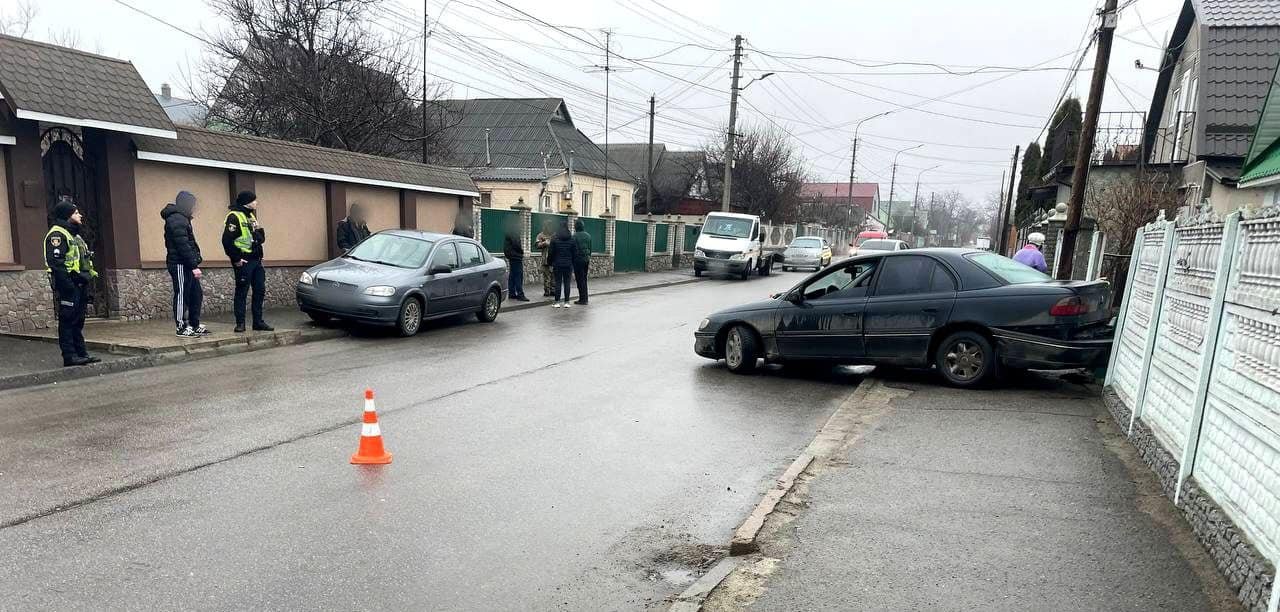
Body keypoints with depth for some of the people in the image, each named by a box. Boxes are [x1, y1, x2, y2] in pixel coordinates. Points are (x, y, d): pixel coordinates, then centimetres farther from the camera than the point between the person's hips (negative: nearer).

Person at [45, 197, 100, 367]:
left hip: (79, 285, 10)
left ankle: (81, 353, 18)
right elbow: (56, 262, -21)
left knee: (78, 321, 13)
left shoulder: (74, 235, 21)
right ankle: (69, 356, -2)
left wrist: (86, 286, 21)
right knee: (68, 321, -5)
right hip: (68, 286, -10)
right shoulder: (57, 234, -11)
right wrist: (67, 285, -25)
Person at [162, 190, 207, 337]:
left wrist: (194, 263, 14)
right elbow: (183, 245, -21)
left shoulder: (181, 219, 19)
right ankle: (182, 328, 3)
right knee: (182, 295, -4)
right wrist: (194, 266, -22)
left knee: (196, 295, 13)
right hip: (180, 265, -10)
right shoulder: (177, 220, -14)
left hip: (186, 265, 10)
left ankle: (195, 325, 20)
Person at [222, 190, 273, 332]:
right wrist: (236, 258, -18)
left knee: (260, 291, 9)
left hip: (256, 261, 9)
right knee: (241, 292, -2)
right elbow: (227, 240, -18)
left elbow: (261, 238, 24)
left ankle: (258, 322, 17)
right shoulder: (234, 217, -11)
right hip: (244, 262, -9)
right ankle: (240, 323, 5)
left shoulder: (252, 216, 18)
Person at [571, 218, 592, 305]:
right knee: (584, 279, 13)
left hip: (578, 259, -6)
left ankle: (582, 299, 2)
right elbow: (590, 249, 12)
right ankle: (585, 299, 16)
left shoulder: (575, 236, -11)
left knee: (580, 279, 0)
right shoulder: (588, 235, 8)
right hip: (586, 259, 6)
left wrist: (571, 261, -4)